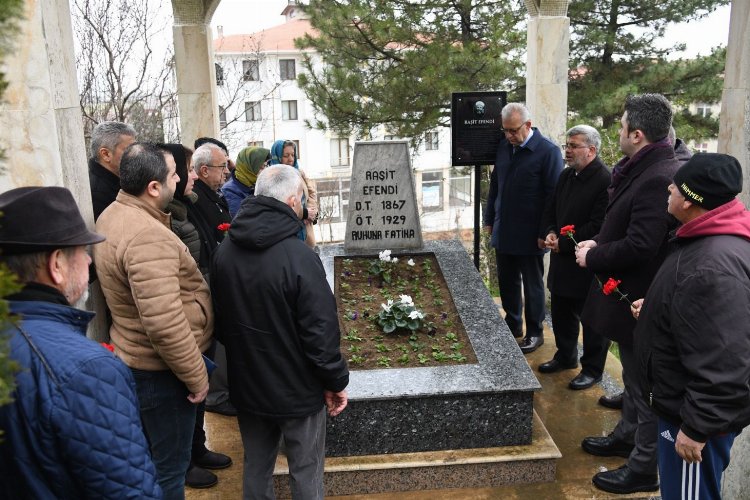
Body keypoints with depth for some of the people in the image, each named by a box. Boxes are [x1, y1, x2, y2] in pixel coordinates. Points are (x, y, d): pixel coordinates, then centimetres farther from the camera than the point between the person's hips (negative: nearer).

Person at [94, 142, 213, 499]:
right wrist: (197, 376, -21)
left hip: (132, 358, 10)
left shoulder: (112, 216, 4)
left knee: (151, 457, 27)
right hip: (160, 370, -10)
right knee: (169, 468, 9)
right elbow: (165, 325, -32)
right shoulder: (148, 237, -29)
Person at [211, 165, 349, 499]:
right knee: (305, 471, 12)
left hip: (246, 384, 6)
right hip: (297, 388, -6)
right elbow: (321, 331, -21)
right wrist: (336, 382, -7)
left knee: (256, 466, 22)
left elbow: (220, 321, 9)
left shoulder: (225, 251, -2)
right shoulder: (299, 257, -24)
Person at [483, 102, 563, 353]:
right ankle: (512, 325, 33)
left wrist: (545, 233, -13)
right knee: (506, 282, 15)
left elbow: (553, 196, -13)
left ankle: (534, 333, 23)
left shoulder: (548, 151, -13)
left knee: (532, 285, 9)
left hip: (529, 235, -6)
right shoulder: (503, 146, 6)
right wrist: (489, 219, 14)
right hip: (503, 231, 6)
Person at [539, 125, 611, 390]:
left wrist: (564, 243, -17)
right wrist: (551, 233, -1)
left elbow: (598, 227, -22)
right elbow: (551, 211, 18)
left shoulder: (606, 181, -19)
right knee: (562, 312, 20)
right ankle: (565, 356, 39)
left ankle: (592, 369, 21)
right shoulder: (566, 176, 9)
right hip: (562, 260, 8)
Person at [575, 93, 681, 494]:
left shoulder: (657, 179, -26)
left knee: (645, 385, 5)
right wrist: (599, 244, 2)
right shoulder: (643, 170, 6)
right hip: (631, 295, 10)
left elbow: (639, 247, -30)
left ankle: (644, 468, 20)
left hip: (641, 302, -10)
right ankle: (627, 436, 43)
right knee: (635, 376, 24)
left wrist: (592, 258, -15)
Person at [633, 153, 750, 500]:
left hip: (699, 416, -10)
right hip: (683, 400, 10)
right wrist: (656, 309, 14)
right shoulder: (710, 239, 3)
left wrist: (696, 427, -25)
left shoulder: (713, 268, -33)